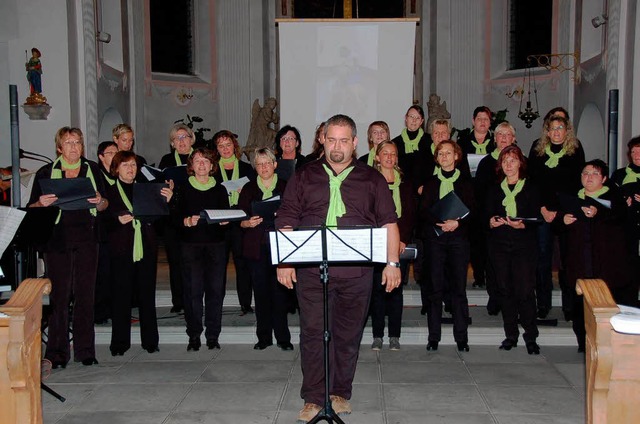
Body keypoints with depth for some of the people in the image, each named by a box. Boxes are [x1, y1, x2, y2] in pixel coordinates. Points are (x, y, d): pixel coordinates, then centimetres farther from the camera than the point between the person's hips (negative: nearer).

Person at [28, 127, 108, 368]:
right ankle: (57, 353, 7)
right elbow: (32, 208, 4)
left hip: (86, 238, 2)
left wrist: (99, 201, -10)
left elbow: (104, 205, 13)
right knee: (59, 296, -1)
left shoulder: (92, 169, 10)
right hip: (57, 240, -2)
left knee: (85, 294, 4)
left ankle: (85, 351, 13)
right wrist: (42, 203, -18)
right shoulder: (46, 173, 5)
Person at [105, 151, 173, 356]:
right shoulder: (110, 191, 5)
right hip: (122, 249, -3)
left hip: (146, 247, 3)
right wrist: (118, 219, -21)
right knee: (121, 295, -1)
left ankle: (150, 341, 13)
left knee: (147, 294, 5)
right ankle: (120, 342, 9)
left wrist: (165, 200, -9)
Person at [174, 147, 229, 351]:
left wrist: (225, 221, -9)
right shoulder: (184, 189, 9)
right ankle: (194, 336, 4)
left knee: (216, 289, -1)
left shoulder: (220, 189, 14)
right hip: (191, 245, -1)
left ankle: (213, 336, 7)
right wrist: (187, 221, -17)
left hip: (216, 244, 1)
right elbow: (176, 218, 3)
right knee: (193, 290, -5)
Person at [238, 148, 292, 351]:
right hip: (256, 248, 1)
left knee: (280, 291, -2)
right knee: (261, 292, 3)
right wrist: (247, 223, -12)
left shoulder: (286, 187, 7)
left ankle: (282, 337, 7)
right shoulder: (249, 189, 11)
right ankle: (264, 336, 13)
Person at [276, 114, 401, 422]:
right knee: (313, 332, -2)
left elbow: (388, 223, 8)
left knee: (348, 334, 7)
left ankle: (340, 394, 21)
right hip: (311, 270, 0)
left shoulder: (371, 179, 11)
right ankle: (313, 398, 8)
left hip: (356, 272, 0)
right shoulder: (304, 177, 11)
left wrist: (392, 262, 0)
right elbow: (286, 222, 8)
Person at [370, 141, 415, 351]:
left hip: (400, 242, 1)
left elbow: (409, 214, 6)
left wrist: (403, 239, -8)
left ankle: (394, 336, 9)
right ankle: (377, 335, 7)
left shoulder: (405, 183, 11)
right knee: (377, 288, -1)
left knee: (396, 288, 3)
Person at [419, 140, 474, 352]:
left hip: (458, 237, 0)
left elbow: (471, 211, 4)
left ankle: (461, 337, 4)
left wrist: (457, 222, -15)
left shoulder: (465, 182, 11)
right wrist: (441, 222, -15)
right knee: (435, 288, 0)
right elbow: (423, 212, 2)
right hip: (434, 237, 0)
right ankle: (434, 337, 6)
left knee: (459, 287, -2)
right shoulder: (431, 182, 12)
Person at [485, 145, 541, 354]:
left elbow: (536, 218, -1)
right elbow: (487, 215, 9)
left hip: (524, 244, -3)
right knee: (504, 289, 4)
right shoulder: (494, 189, 14)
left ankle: (530, 336, 3)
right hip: (499, 245, 3)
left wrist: (521, 225, -20)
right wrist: (491, 222, -13)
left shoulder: (531, 189, 6)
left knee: (525, 290, -8)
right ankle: (511, 335, 14)